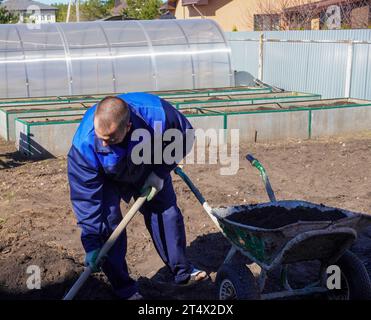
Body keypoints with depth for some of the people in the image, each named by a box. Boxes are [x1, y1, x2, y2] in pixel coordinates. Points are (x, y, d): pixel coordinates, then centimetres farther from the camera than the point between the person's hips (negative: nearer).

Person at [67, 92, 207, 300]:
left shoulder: (158, 114, -40)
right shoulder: (84, 143, -41)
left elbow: (184, 137, -17)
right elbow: (85, 197, -32)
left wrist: (160, 172, -23)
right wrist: (92, 244, -30)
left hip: (148, 170, 2)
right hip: (108, 179, -1)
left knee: (167, 212, 4)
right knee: (107, 224, -16)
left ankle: (182, 271, 23)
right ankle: (123, 287, 0)